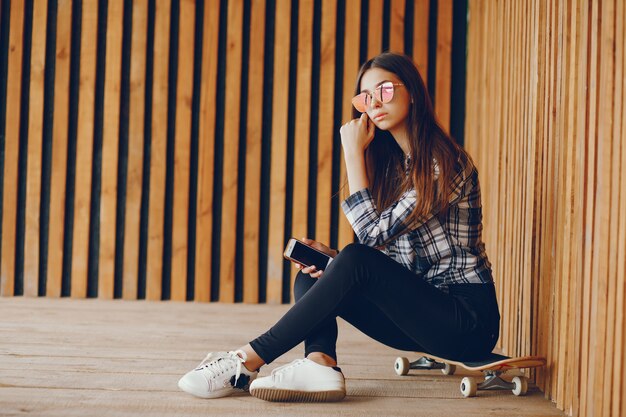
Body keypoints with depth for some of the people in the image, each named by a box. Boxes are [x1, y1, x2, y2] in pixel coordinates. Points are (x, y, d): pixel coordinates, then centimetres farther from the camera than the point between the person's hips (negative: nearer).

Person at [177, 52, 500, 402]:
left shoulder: (445, 162, -14)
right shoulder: (393, 163, 12)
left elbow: (376, 232, -19)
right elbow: (385, 256, 12)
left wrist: (353, 153, -15)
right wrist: (333, 258, -7)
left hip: (469, 319, -8)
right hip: (422, 310, 8)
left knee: (356, 261, -26)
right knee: (311, 278, -4)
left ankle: (246, 363, -23)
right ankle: (320, 363, -31)